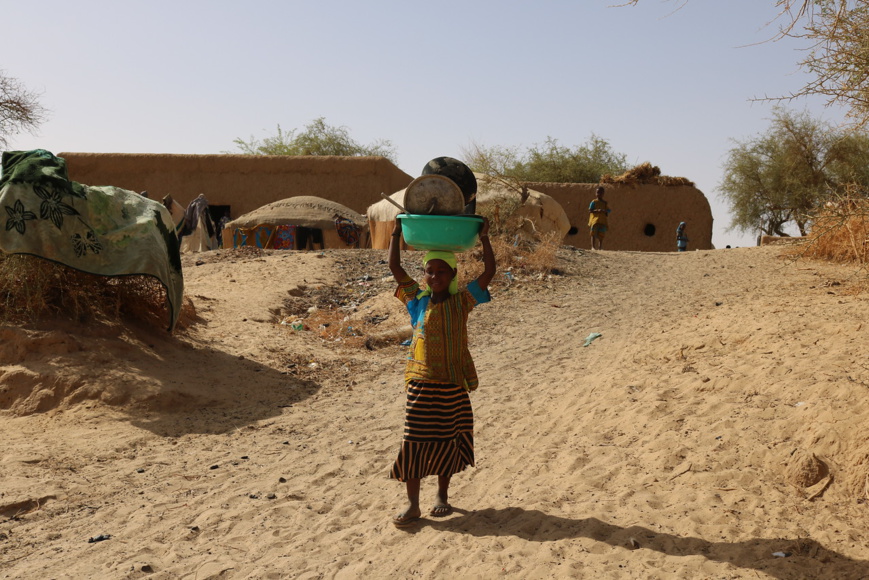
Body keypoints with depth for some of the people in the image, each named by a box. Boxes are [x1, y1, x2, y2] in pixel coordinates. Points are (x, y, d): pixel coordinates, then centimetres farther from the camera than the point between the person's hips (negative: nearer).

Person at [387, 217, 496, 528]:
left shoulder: (461, 301, -1)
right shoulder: (417, 300, 2)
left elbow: (489, 272, -7)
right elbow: (395, 268, 1)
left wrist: (484, 238, -9)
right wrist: (397, 233, 0)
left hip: (453, 386, 0)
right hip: (421, 385, 0)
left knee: (447, 440, 11)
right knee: (414, 442, 0)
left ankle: (442, 495, 30)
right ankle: (412, 504, 10)